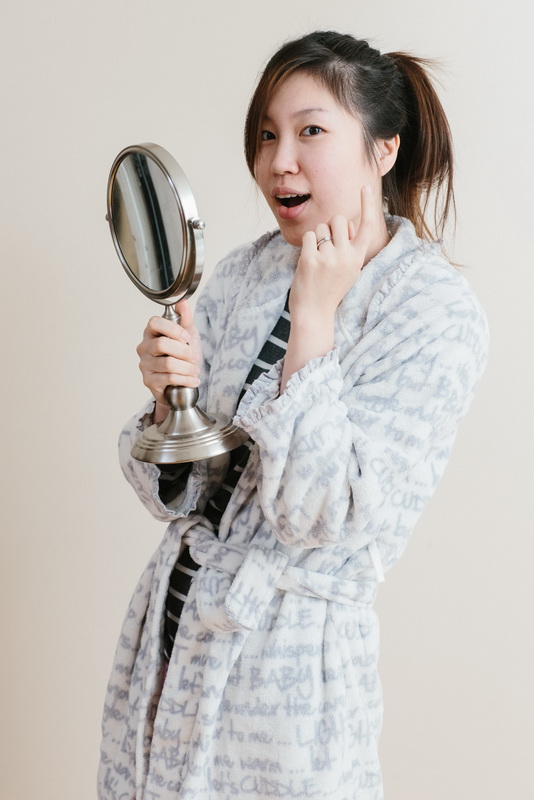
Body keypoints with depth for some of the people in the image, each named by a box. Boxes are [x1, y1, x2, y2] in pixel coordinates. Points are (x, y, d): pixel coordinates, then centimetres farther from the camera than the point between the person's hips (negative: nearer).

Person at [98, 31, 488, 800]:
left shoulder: (435, 311, -15)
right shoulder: (245, 270, 1)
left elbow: (323, 516, -22)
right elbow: (174, 495, 3)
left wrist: (312, 316, -21)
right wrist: (171, 396, -17)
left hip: (291, 656, -5)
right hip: (173, 621, 6)